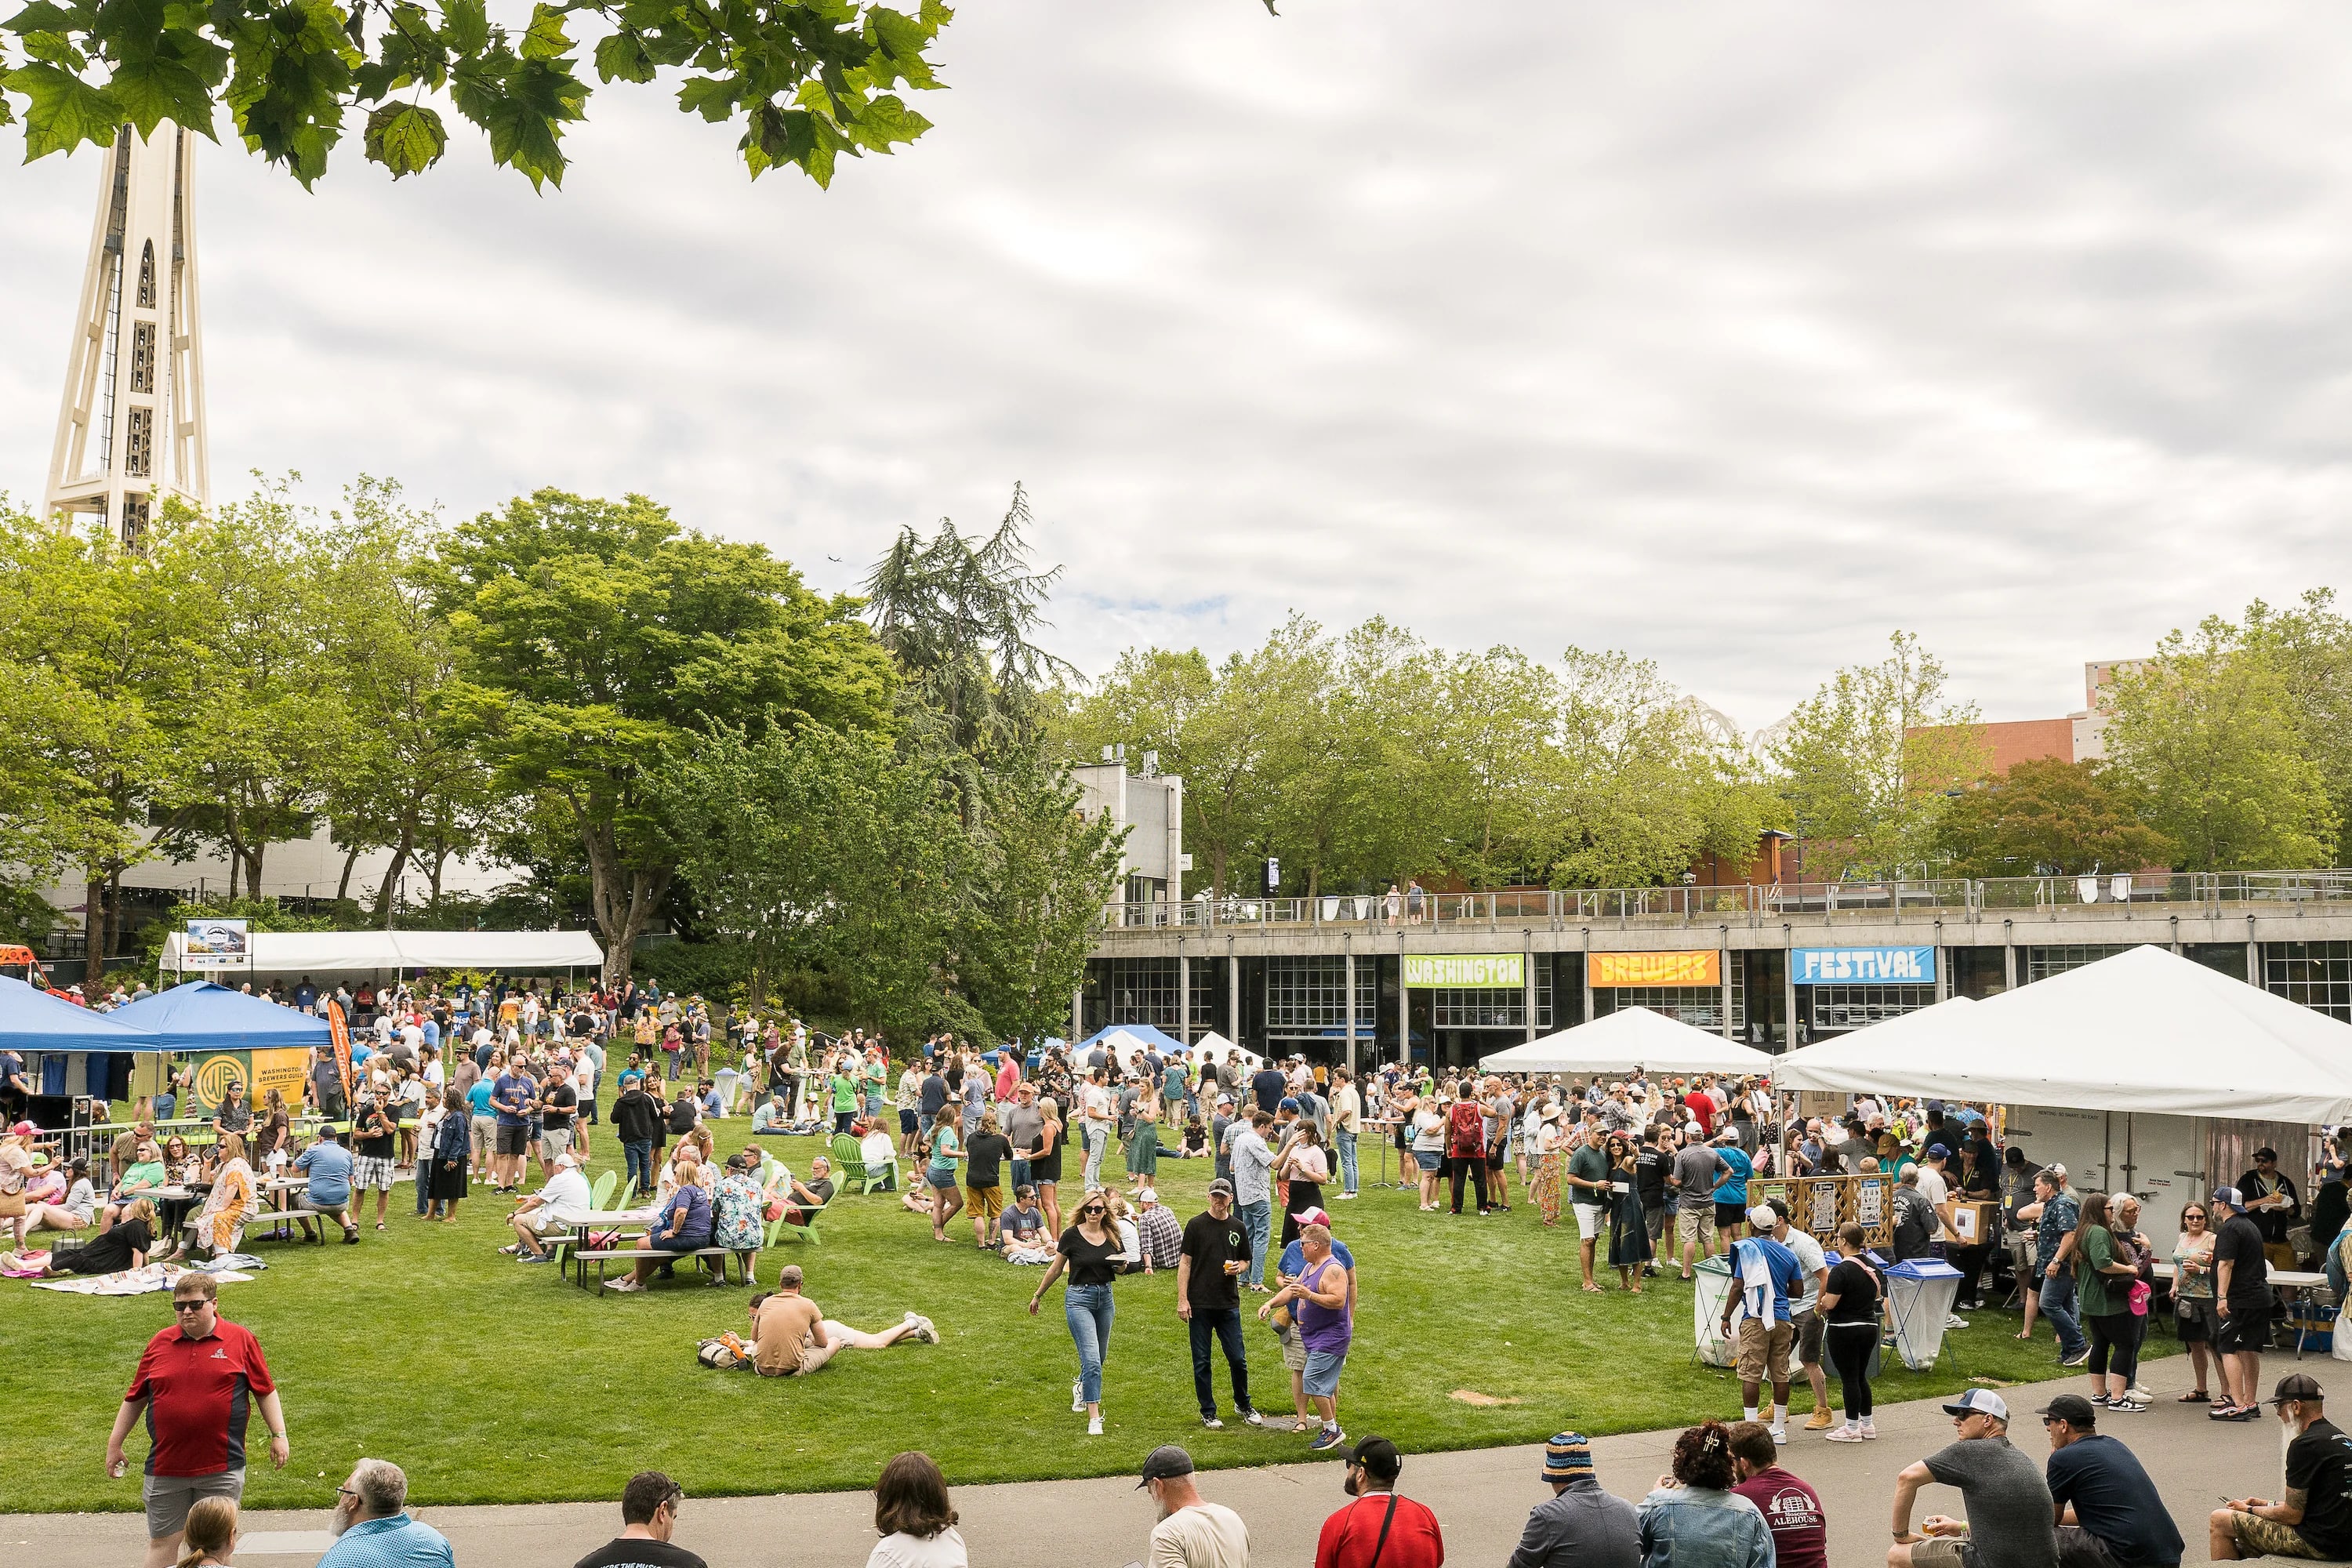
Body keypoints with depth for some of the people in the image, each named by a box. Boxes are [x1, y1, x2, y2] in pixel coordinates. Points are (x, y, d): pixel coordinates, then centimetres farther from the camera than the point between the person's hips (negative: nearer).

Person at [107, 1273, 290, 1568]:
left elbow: (265, 1391, 4)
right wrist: (114, 1444, 14)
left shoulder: (241, 1339, 0)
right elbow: (135, 1398, 14)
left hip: (222, 1468, -2)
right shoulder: (160, 1343, 5)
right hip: (166, 1468, 2)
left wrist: (278, 1435, 0)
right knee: (162, 1543, 9)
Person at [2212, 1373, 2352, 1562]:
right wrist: (2267, 1504, 20)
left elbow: (2292, 1516, -15)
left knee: (2219, 1520, 0)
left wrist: (2249, 1510, 1)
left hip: (2320, 1544, -10)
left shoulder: (2304, 1445, -18)